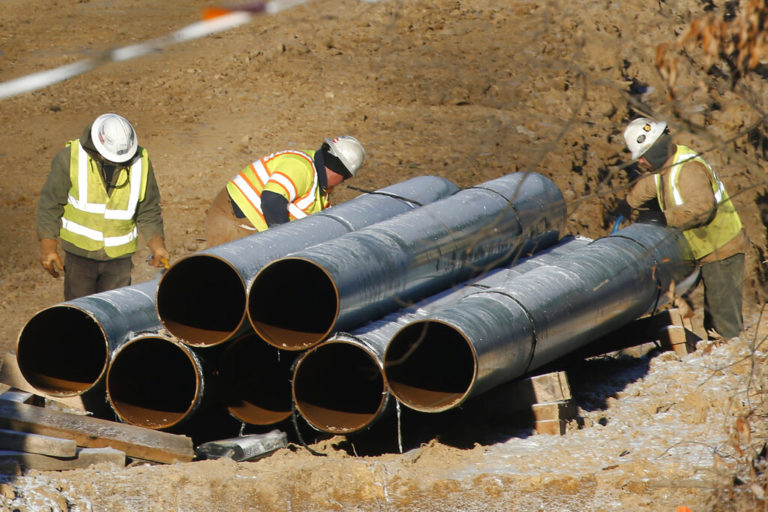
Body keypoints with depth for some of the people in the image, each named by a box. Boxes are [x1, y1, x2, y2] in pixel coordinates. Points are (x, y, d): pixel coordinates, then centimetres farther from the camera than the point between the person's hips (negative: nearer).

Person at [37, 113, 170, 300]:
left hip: (118, 256, 2)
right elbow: (51, 204, -6)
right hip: (80, 252, -1)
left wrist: (157, 246, -13)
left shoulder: (140, 163, -7)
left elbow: (148, 212, 2)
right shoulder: (71, 157, -14)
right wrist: (48, 248, -10)